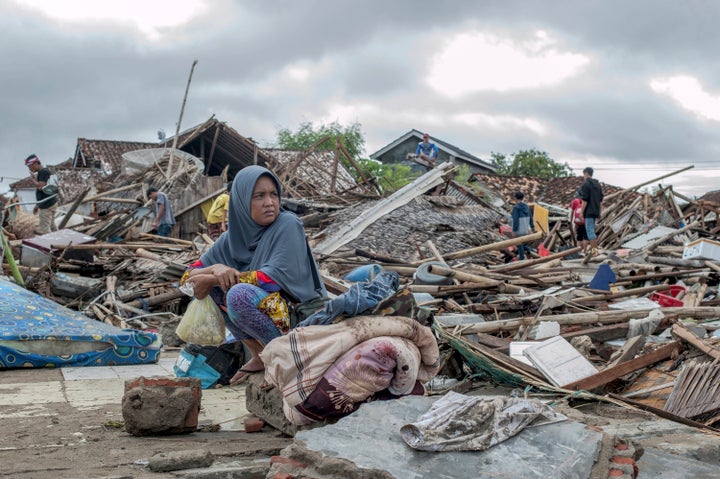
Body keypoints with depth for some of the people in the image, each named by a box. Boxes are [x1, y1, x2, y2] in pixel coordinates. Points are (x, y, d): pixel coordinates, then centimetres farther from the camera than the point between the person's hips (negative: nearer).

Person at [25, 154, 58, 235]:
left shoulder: (44, 172, -15)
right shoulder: (41, 172, 16)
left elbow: (40, 187, -28)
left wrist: (32, 179, -10)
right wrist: (37, 205, 25)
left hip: (47, 206, -10)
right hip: (52, 203, 10)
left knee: (44, 229, -9)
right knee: (52, 227, 15)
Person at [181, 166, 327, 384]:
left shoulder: (288, 225, -13)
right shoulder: (234, 236, 3)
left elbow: (277, 277, -25)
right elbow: (191, 274, 5)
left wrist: (214, 278, -22)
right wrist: (215, 269, -20)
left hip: (299, 311, -7)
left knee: (239, 294, -30)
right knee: (210, 286, -4)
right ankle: (259, 356, 0)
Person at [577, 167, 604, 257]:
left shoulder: (586, 185, -11)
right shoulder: (598, 184, 15)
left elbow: (584, 200, -16)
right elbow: (601, 200, 17)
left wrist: (581, 212, -11)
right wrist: (599, 212, 22)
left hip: (589, 212, -8)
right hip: (596, 212, 8)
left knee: (590, 231, -8)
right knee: (592, 231, 16)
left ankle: (594, 250, -13)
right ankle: (593, 249, 17)